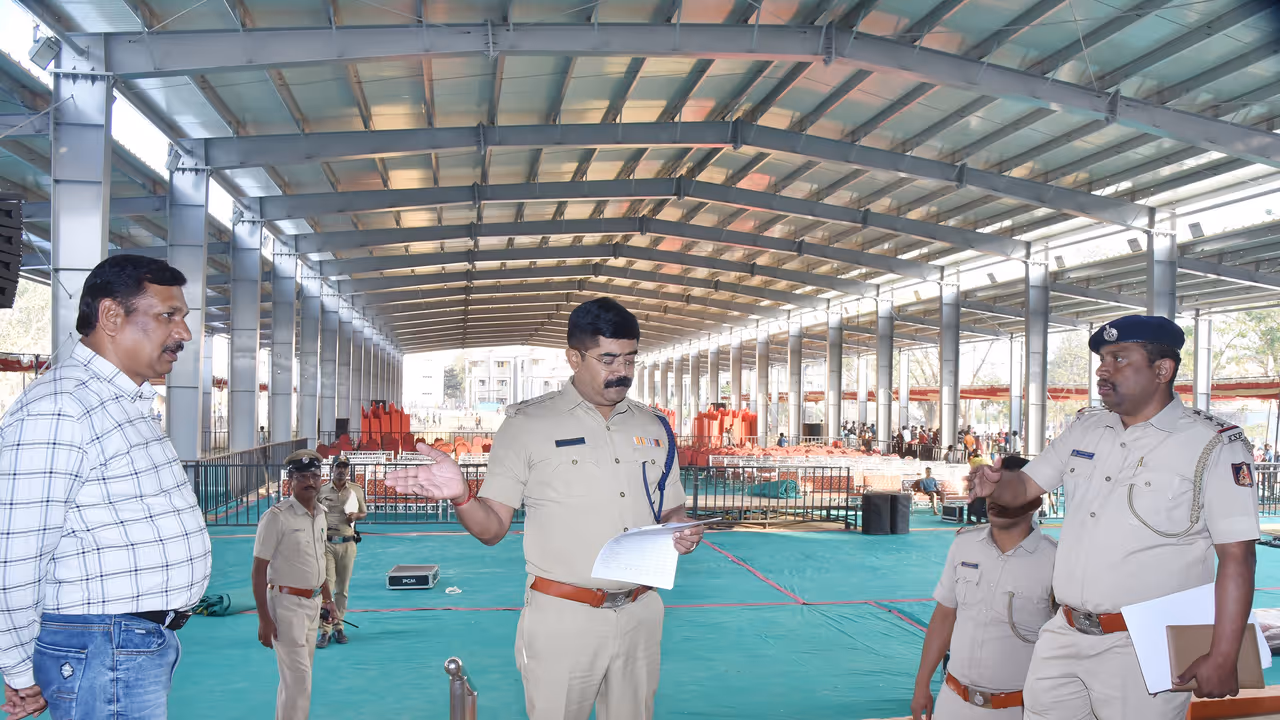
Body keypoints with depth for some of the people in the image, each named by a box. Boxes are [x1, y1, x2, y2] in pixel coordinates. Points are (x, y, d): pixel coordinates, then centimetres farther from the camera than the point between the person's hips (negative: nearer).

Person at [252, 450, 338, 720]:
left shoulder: (319, 514, 7)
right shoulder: (276, 516, -16)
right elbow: (259, 571, -15)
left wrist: (328, 599, 20)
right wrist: (264, 619, -18)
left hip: (313, 603, 8)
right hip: (286, 604, -7)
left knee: (295, 675, 17)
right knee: (298, 677, -8)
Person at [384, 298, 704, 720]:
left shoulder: (653, 428, 8)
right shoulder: (528, 424, -4)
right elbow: (492, 529, -6)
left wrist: (683, 532, -6)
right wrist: (460, 497, -27)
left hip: (640, 617, 4)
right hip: (561, 620, -4)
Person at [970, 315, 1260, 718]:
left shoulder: (1214, 446, -7)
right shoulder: (1084, 429, 11)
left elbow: (1236, 557, -11)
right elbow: (1024, 486, 16)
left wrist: (1223, 659, -15)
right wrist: (994, 485, -8)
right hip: (1063, 639, 6)